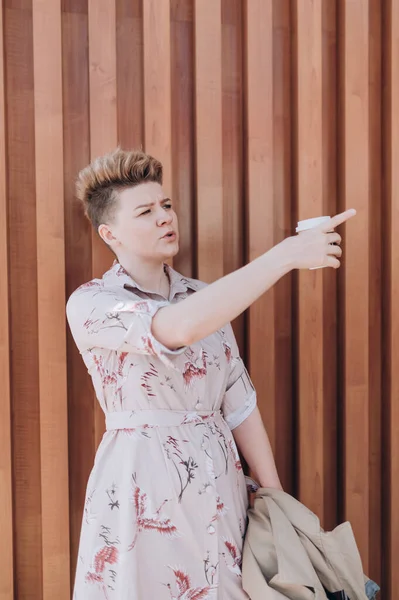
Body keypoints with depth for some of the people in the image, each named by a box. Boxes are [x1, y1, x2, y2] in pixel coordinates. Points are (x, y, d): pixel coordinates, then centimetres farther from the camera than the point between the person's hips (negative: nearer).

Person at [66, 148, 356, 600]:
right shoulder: (90, 304, -11)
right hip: (143, 493, -4)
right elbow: (179, 328, -31)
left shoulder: (206, 299, 6)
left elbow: (239, 404, 6)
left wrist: (276, 498, 5)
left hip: (219, 488, 5)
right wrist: (286, 254, -28)